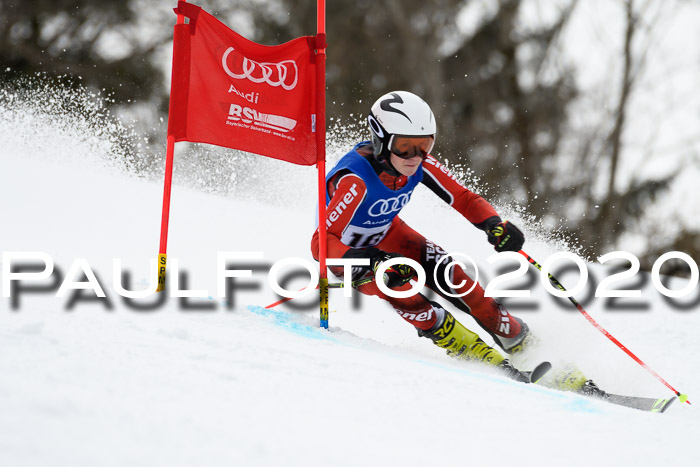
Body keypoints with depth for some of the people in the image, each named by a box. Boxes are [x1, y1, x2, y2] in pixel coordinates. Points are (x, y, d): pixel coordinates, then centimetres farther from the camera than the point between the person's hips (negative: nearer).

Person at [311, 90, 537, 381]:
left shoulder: (419, 165, -22)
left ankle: (516, 337, -5)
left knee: (443, 270, -19)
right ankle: (489, 361, -19)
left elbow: (462, 197, -12)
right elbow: (322, 242, -42)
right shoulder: (355, 179, -39)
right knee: (399, 291, -27)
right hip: (345, 247, -5)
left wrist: (494, 225, -32)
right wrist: (374, 264, -56)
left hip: (384, 232, 5)